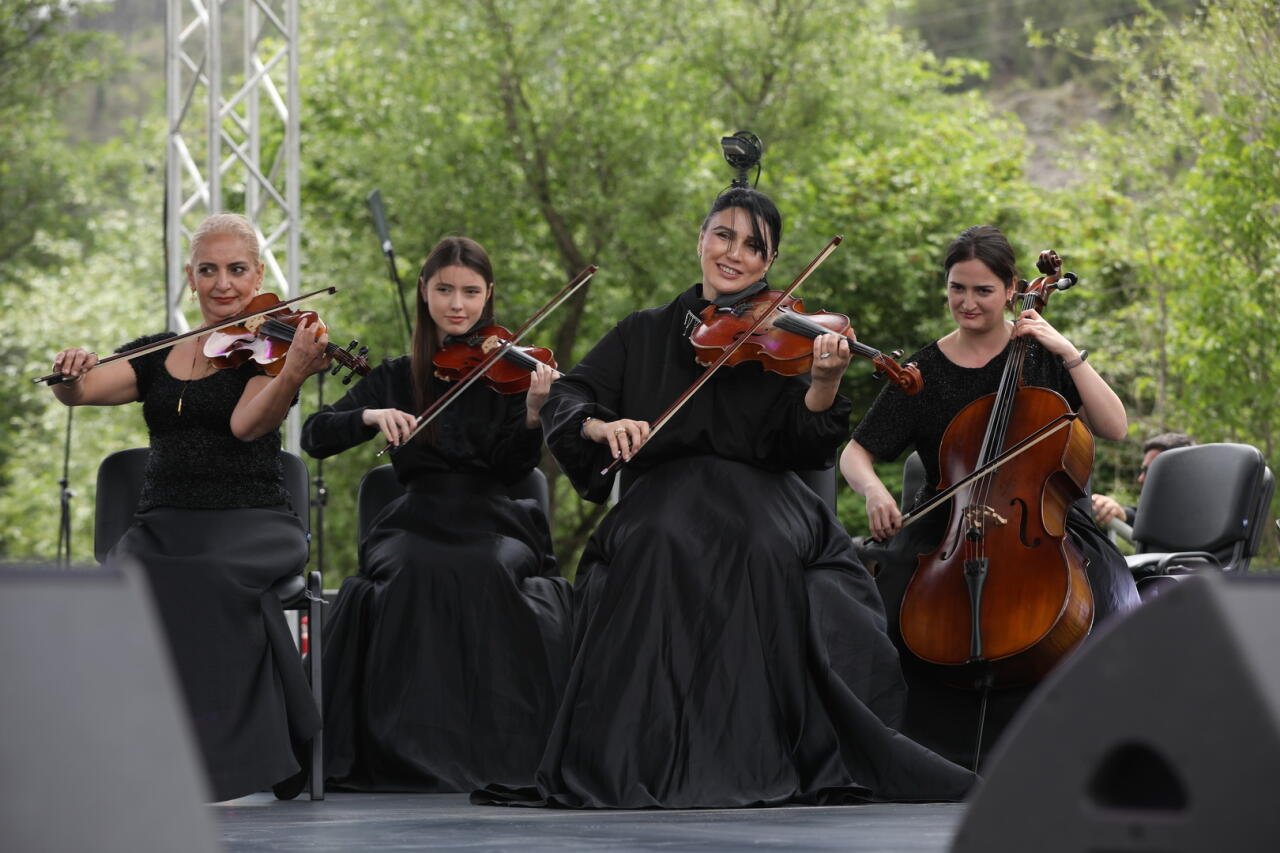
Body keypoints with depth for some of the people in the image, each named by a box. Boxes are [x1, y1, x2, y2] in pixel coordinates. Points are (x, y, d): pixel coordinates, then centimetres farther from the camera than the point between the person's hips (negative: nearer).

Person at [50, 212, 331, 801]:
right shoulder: (156, 356, 17)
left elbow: (248, 423, -18)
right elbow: (80, 393, 6)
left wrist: (296, 371, -37)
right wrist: (71, 374, -18)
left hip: (251, 525, -3)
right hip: (164, 525, 3)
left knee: (216, 580, -37)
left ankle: (222, 754, -29)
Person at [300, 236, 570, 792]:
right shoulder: (397, 377, 12)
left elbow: (512, 469, -5)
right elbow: (314, 438, 3)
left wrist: (532, 408, -23)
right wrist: (372, 416, -15)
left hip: (492, 523, -1)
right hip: (418, 522, 1)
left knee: (489, 572, -35)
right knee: (417, 574, -34)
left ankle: (502, 745, -28)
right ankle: (416, 743, -30)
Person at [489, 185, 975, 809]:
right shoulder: (646, 335, 17)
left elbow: (805, 447, -3)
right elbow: (566, 398, 8)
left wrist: (823, 384, -23)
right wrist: (602, 425, -14)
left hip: (759, 499, -1)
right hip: (665, 495, 1)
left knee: (763, 550, -35)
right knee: (658, 546, -34)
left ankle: (755, 753, -26)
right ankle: (640, 751, -28)